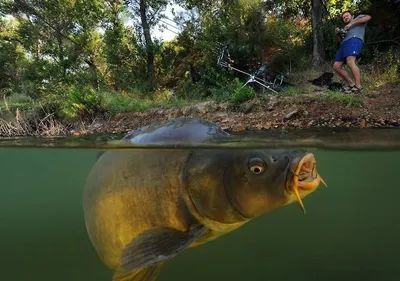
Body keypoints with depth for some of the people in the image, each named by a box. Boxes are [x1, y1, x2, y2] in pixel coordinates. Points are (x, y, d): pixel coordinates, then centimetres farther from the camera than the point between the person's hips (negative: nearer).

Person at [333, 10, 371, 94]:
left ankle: (358, 87, -34)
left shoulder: (358, 18, 27)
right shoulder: (346, 29, 42)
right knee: (336, 66, -6)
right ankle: (352, 84, -2)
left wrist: (352, 23, 2)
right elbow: (341, 41, 33)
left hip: (354, 40, -8)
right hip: (344, 44, 8)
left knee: (350, 62, -30)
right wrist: (338, 34, 16)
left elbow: (368, 17, 5)